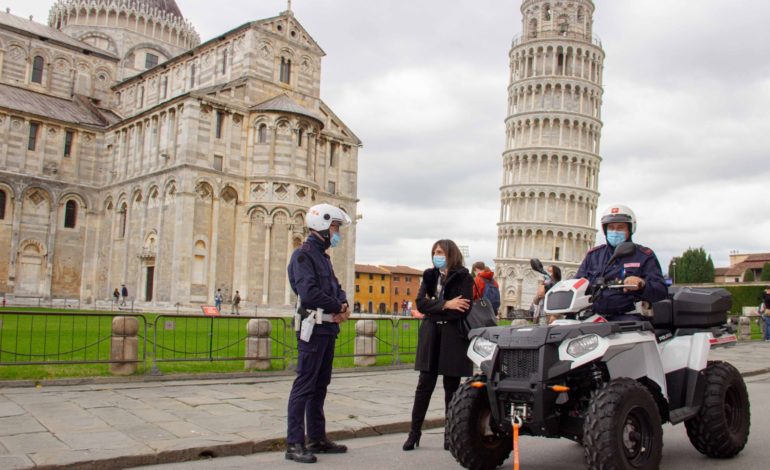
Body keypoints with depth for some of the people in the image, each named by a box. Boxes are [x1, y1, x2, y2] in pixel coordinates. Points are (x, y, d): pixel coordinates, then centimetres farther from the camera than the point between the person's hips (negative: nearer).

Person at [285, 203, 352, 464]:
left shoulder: (323, 256, 19)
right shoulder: (303, 254, -11)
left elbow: (335, 287, 18)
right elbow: (309, 292, -22)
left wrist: (343, 304, -4)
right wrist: (338, 307, -10)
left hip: (328, 328, 10)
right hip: (313, 327, -10)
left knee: (320, 386, 15)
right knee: (304, 386, -7)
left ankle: (317, 438, 24)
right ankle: (295, 444, -2)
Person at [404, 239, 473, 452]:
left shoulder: (463, 277, -3)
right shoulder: (430, 275, 12)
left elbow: (461, 310, -14)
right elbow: (420, 302, -2)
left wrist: (429, 312, -7)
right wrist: (445, 304, -16)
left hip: (453, 337, -3)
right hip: (430, 336, 3)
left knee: (451, 386, 4)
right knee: (424, 385, 3)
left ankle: (450, 434, 16)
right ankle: (414, 432, 11)